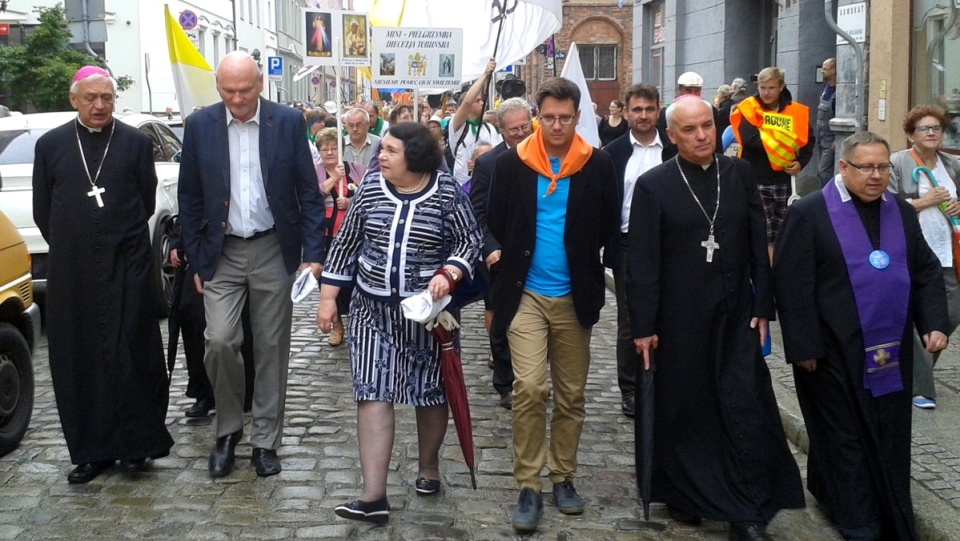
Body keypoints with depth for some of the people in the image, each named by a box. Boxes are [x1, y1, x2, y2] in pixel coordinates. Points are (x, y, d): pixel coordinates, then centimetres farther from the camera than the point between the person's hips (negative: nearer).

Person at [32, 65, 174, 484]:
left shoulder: (136, 143, 2)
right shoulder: (51, 145, 6)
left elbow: (146, 203, 6)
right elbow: (42, 211, 10)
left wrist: (122, 241, 7)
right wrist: (70, 246, 10)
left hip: (127, 266, -2)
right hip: (71, 271, 2)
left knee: (129, 355, -1)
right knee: (77, 360, 5)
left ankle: (135, 444, 11)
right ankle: (91, 451, 14)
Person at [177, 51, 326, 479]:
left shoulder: (288, 122, -3)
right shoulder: (200, 126, -1)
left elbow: (308, 192, 0)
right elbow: (190, 198, 5)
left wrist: (314, 253, -5)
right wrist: (196, 259, 2)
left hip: (273, 251, 0)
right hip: (222, 252, 1)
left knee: (272, 348, 5)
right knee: (219, 341, -10)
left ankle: (265, 440, 19)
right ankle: (228, 429, 14)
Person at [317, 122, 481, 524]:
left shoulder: (447, 192, -8)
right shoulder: (370, 188, -1)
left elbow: (470, 241, -4)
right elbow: (345, 243, 5)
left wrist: (447, 274, -22)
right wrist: (328, 297, 3)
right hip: (373, 309, 2)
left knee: (431, 389, 12)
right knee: (373, 393, -6)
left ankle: (429, 466, 34)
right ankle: (374, 495, -8)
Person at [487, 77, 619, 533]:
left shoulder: (598, 165, -2)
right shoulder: (512, 162, -2)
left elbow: (608, 225, 7)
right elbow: (496, 221, 8)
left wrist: (580, 260, 5)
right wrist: (518, 256, 7)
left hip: (575, 296, 1)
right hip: (525, 293, -1)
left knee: (571, 394, 10)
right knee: (528, 387, -10)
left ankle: (563, 477, 24)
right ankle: (528, 487, -1)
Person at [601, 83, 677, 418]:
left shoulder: (675, 151, 1)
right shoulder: (613, 153, 1)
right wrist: (603, 245, -5)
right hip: (628, 246, 0)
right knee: (629, 322, 8)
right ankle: (630, 390, 18)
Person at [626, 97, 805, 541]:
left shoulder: (739, 174, 5)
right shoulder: (653, 185, -4)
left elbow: (758, 247, 6)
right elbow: (641, 262, -6)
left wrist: (762, 307, 2)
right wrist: (643, 326, -8)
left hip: (735, 317, 2)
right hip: (679, 321, -2)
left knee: (745, 412, -2)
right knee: (681, 411, 9)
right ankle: (682, 496, 29)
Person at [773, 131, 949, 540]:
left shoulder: (902, 213, 9)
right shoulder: (810, 213, -9)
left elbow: (928, 273, 13)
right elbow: (791, 284, -11)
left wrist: (934, 323, -1)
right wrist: (803, 346, -14)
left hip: (891, 351, 5)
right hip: (835, 352, -5)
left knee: (889, 439, 12)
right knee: (846, 438, 4)